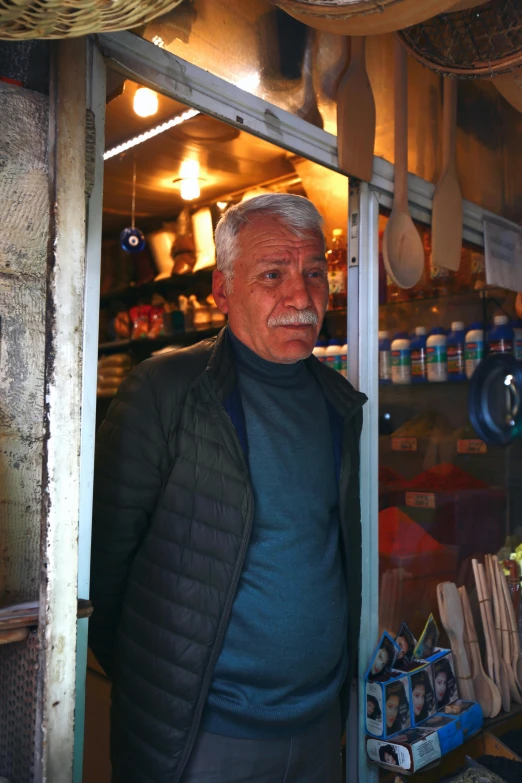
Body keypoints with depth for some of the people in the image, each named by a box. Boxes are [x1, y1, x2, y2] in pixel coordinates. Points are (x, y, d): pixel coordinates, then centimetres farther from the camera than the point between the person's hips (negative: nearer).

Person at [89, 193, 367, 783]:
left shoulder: (340, 402, 1)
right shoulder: (163, 389, -17)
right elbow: (104, 552, -13)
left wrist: (338, 673, 12)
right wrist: (148, 684, -5)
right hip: (197, 734, -5)